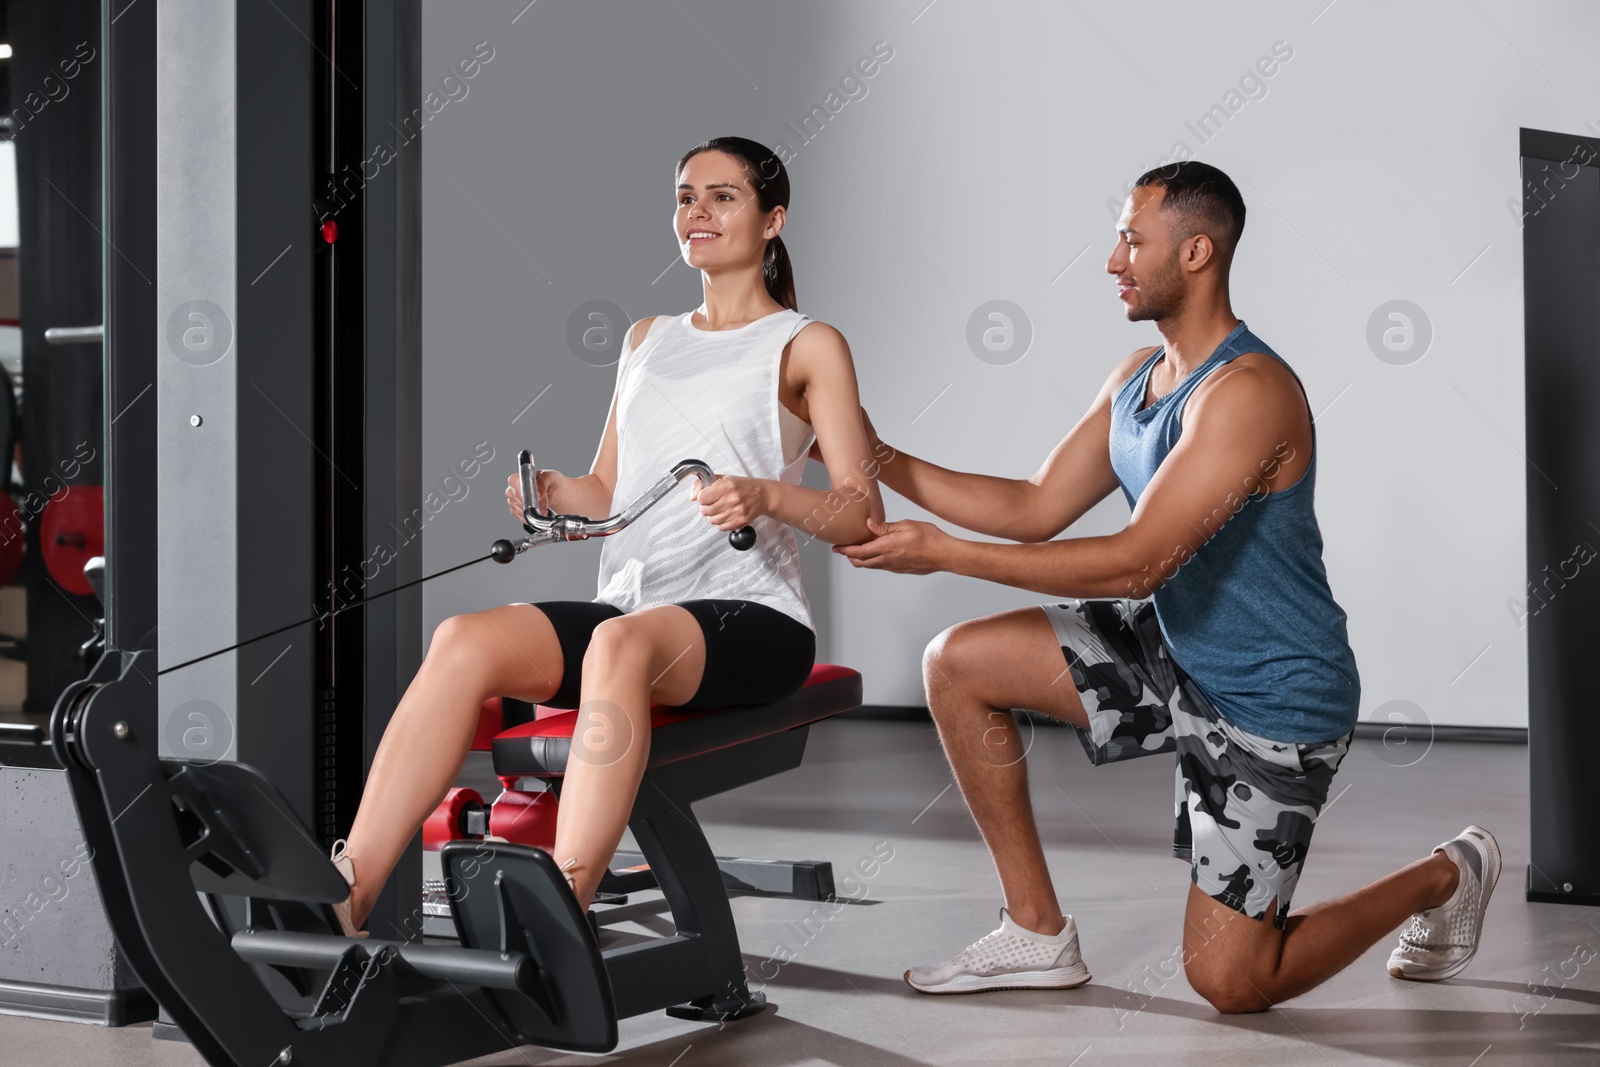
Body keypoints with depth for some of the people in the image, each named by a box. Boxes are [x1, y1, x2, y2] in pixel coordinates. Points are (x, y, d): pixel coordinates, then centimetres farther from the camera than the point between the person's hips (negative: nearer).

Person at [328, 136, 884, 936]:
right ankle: (347, 896, -33)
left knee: (622, 641, -38)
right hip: (632, 602, 5)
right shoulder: (647, 338, 26)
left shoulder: (808, 346, 9)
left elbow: (861, 516, 0)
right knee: (466, 639, -24)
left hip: (748, 616, -5)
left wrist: (766, 495, -19)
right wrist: (553, 491, 3)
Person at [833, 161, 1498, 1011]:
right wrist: (882, 463, -3)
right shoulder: (1136, 378, 4)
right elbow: (1036, 508, 6)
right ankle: (1038, 932, 6)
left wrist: (942, 553, -32)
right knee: (959, 664, -3)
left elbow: (1137, 563, -31)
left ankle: (1447, 876, 21)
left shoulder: (1249, 393, -27)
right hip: (1175, 652, 9)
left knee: (1230, 983, -5)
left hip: (1274, 701, -8)